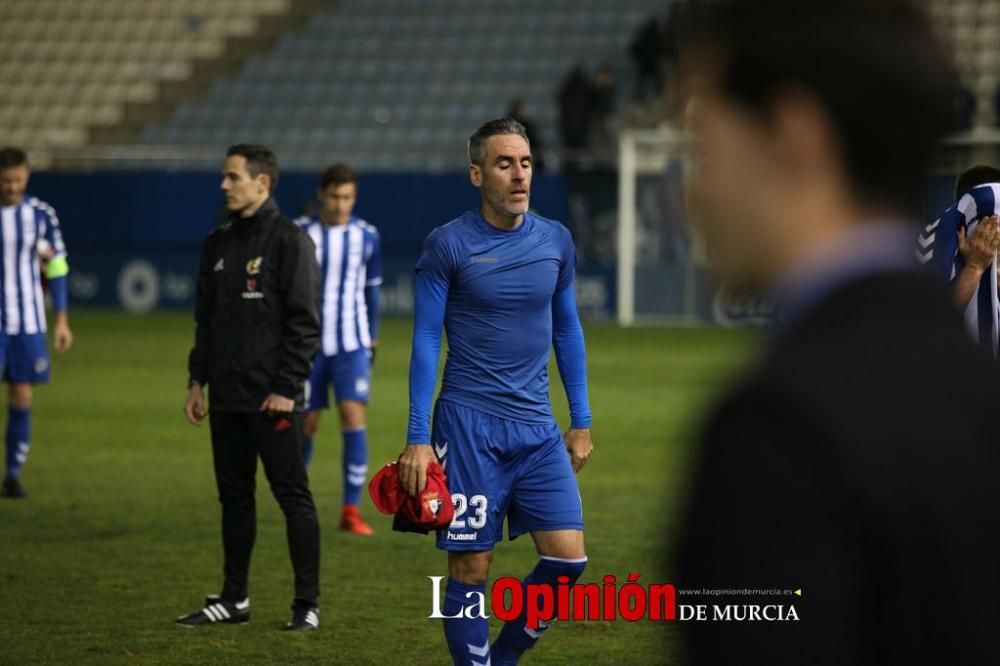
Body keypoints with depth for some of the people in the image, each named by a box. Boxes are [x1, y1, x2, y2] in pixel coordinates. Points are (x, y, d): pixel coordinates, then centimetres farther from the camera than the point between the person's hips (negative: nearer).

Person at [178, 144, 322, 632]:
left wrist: (287, 388, -16)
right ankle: (234, 599, 19)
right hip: (227, 398, 7)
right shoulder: (218, 244, 13)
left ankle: (307, 605, 1)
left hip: (272, 400, -7)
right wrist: (197, 380, 12)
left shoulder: (289, 241, -8)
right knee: (234, 496, 12)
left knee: (293, 496, -3)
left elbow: (304, 321, -12)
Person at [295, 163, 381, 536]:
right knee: (307, 423, 5)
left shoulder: (367, 236, 2)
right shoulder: (299, 235, -4)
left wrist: (372, 337, 13)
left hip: (352, 345, 1)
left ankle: (351, 510, -10)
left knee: (354, 417, -13)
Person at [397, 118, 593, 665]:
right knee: (471, 567, -2)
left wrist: (581, 422, 14)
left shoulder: (555, 241, 7)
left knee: (568, 558, -3)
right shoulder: (447, 245, -6)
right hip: (468, 425, -4)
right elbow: (425, 342, -4)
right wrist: (417, 439, -9)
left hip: (538, 429, 4)